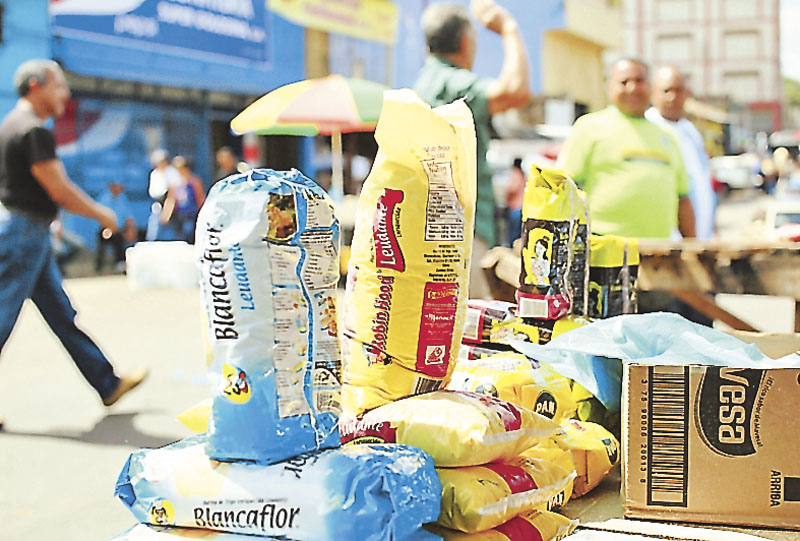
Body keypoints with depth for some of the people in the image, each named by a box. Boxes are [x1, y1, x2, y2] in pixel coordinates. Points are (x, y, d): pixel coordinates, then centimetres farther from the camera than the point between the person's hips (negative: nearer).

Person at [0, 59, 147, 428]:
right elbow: (60, 191, -17)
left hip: (31, 237, 11)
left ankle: (109, 384, 21)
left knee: (62, 314, 13)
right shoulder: (33, 131, -16)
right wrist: (102, 215, -5)